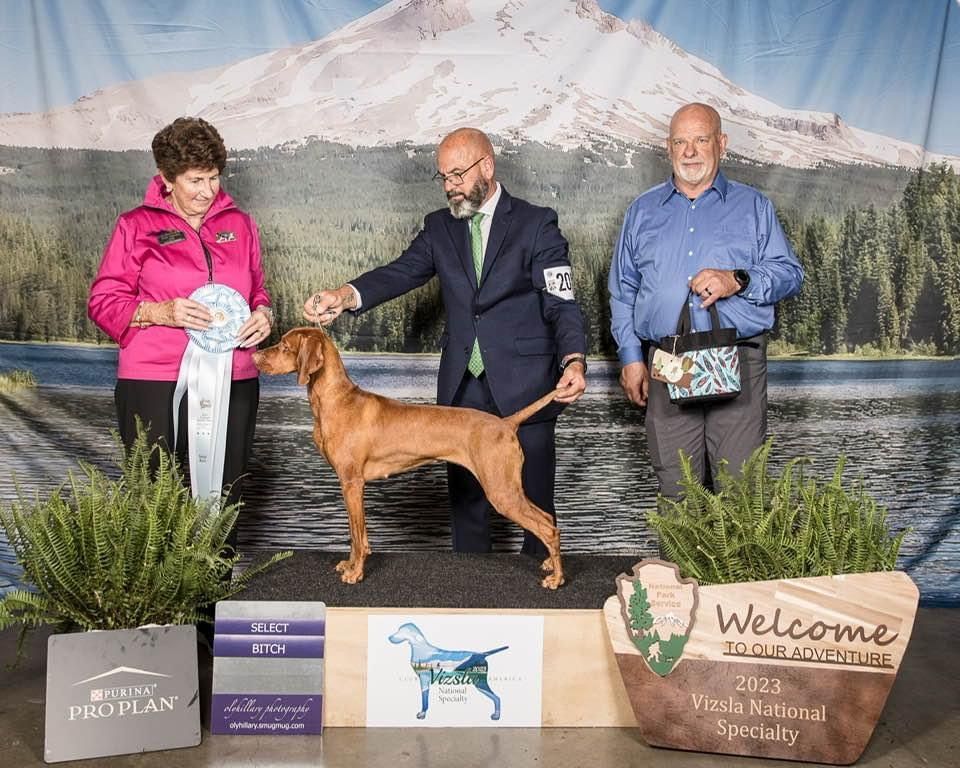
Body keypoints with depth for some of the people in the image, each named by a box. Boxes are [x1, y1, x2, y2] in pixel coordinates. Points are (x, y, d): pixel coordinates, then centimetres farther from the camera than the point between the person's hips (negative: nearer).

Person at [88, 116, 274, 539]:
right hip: (155, 386, -3)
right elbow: (103, 302, 1)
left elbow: (257, 291, 22)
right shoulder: (136, 226, 3)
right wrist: (161, 312, -17)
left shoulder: (239, 224, 13)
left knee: (222, 501, 5)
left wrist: (263, 314, -2)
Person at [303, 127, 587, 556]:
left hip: (524, 387, -4)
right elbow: (401, 272, -4)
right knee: (464, 496, 11)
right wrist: (344, 295, -24)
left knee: (535, 499, 4)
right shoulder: (440, 227, 10)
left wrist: (574, 361, -28)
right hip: (463, 388, 4)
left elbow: (561, 303, -10)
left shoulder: (536, 225, -3)